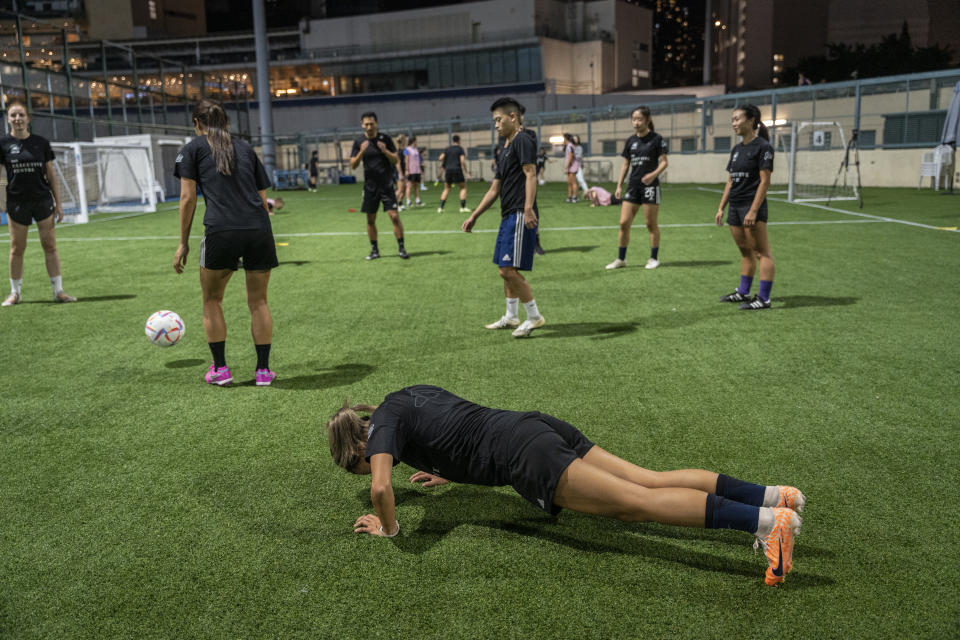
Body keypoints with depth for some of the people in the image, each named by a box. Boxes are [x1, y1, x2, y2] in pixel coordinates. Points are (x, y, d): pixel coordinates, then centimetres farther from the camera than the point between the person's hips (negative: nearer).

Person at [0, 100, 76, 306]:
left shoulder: (41, 142, 4)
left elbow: (50, 174, 7)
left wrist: (58, 202, 4)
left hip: (43, 200, 1)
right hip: (17, 202, -1)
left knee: (50, 245, 1)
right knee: (17, 248, 5)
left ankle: (58, 291, 7)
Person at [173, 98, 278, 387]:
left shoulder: (193, 148, 12)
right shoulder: (245, 147, 22)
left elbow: (188, 198, 6)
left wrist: (183, 243, 10)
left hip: (221, 232, -3)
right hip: (259, 230, 3)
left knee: (212, 300, 17)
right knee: (258, 301, 15)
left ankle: (220, 369, 18)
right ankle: (263, 370, 15)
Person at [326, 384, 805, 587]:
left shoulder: (383, 422, 4)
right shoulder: (412, 392, 28)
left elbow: (381, 487, -12)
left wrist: (387, 527, 6)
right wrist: (451, 473, 42)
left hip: (523, 455, -8)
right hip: (536, 424, 8)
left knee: (637, 502, -16)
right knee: (648, 480, 2)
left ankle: (766, 521, -24)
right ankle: (769, 495, -4)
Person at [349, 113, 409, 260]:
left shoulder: (385, 139, -1)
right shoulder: (359, 142, 3)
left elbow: (396, 160, 1)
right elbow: (353, 165, 0)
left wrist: (385, 151, -17)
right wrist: (361, 152, -16)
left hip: (387, 184, -2)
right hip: (370, 185, 2)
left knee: (394, 216, -10)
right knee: (370, 219, 6)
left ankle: (401, 248, 0)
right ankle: (374, 250, 17)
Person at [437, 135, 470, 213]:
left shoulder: (447, 149, 11)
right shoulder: (460, 149, 0)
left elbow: (441, 158, 0)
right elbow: (462, 161, -11)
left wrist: (441, 166, 16)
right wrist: (466, 171, -5)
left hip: (448, 170, 4)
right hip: (457, 170, -4)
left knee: (446, 189, 14)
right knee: (463, 188, 7)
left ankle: (440, 207, 4)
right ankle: (463, 207, -3)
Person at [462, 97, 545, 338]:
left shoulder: (523, 140, -6)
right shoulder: (506, 151, 23)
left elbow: (531, 174, -19)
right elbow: (495, 189, 26)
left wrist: (528, 208, -30)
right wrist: (474, 216, 25)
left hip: (520, 216, -10)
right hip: (508, 216, 10)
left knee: (508, 269, -13)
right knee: (507, 269, 15)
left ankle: (534, 317, -3)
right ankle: (511, 316, 27)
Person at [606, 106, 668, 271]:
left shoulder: (656, 139, -4)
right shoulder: (630, 141, 11)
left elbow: (664, 162, -6)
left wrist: (654, 174, -24)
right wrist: (619, 186, 10)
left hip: (650, 186, -5)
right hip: (633, 186, 5)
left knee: (651, 223, 2)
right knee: (624, 223, 1)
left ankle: (654, 258, 16)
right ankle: (621, 259, 10)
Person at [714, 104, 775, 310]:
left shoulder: (762, 147, -9)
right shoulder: (736, 149, 15)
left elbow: (764, 181, -14)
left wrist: (753, 210, -20)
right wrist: (721, 208, 14)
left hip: (752, 206, -8)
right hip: (735, 207, 8)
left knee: (762, 252, -4)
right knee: (745, 252, 16)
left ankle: (764, 298, -3)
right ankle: (743, 292, 25)